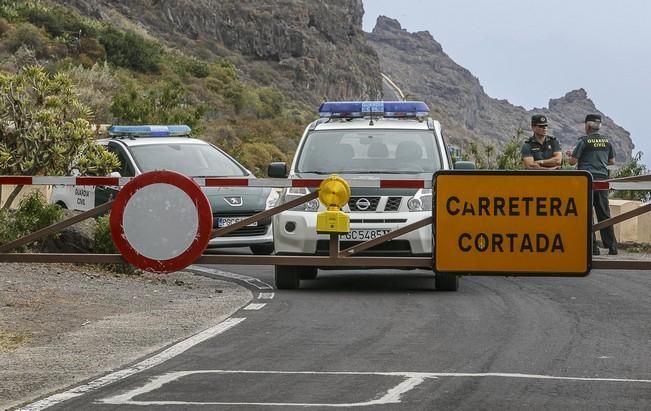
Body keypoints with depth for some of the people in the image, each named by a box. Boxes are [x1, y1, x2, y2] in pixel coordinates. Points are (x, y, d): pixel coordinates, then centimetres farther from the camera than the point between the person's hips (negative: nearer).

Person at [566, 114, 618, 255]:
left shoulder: (584, 141, -7)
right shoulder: (606, 140, 8)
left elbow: (572, 162, -6)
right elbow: (612, 161, 17)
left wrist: (571, 155, 16)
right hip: (602, 178, 5)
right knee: (604, 213, 9)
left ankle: (592, 246, -4)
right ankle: (611, 246, 6)